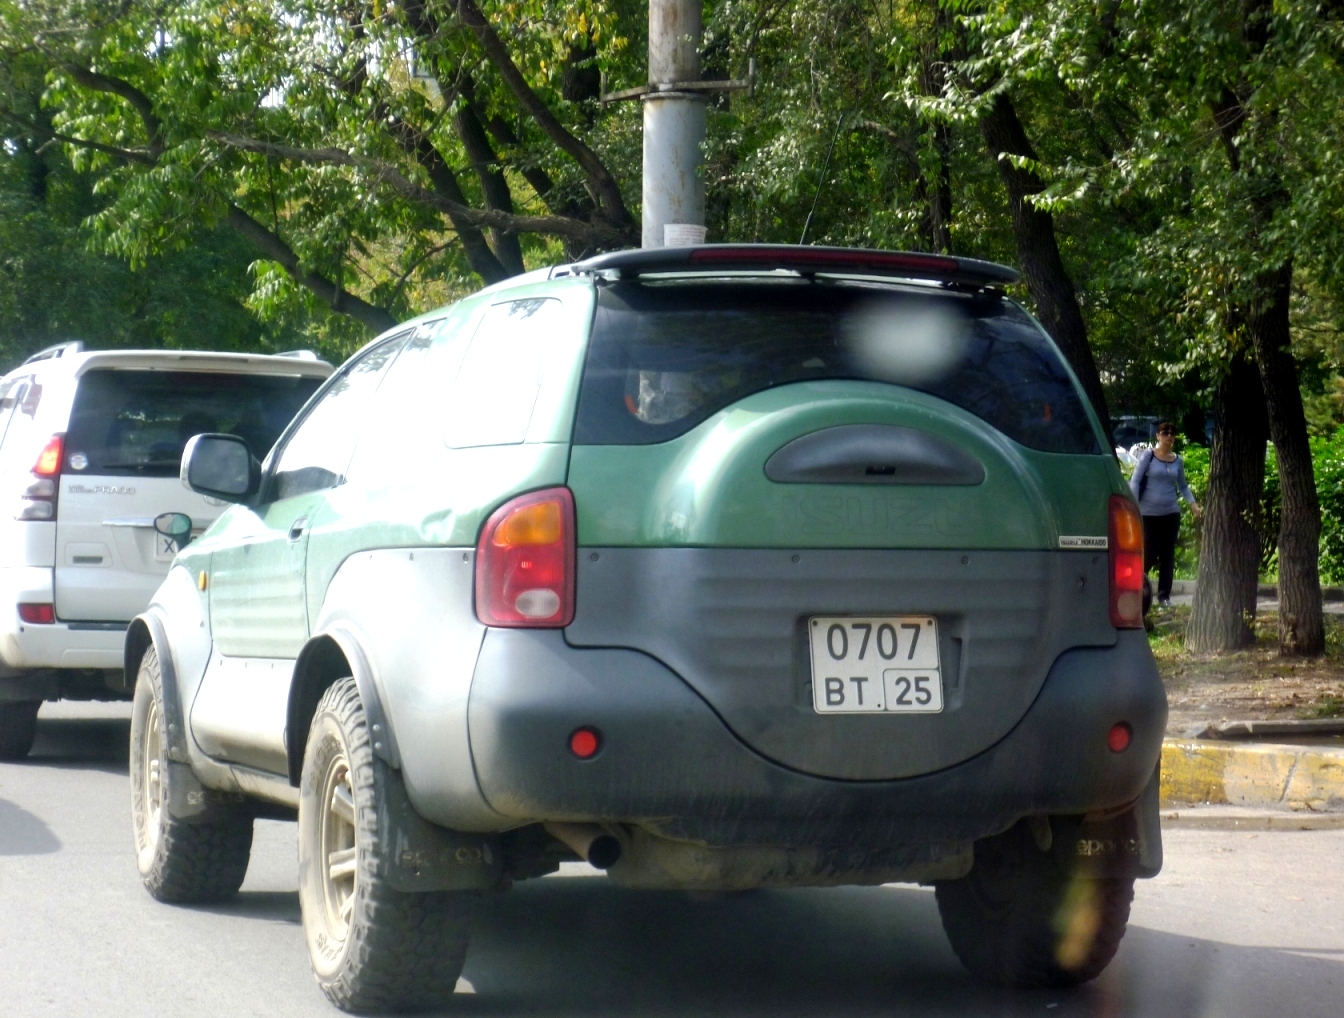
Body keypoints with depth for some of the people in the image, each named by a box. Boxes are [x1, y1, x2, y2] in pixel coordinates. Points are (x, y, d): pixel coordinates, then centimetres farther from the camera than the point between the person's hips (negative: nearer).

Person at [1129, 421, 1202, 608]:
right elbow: (1135, 482, -4)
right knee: (1149, 554, -4)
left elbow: (1183, 486, 17)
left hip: (1171, 514, 4)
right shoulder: (1148, 456, -3)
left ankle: (1164, 595, 9)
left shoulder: (1178, 461, 8)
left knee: (1168, 554, 3)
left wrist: (1193, 504, 3)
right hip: (1149, 513, -4)